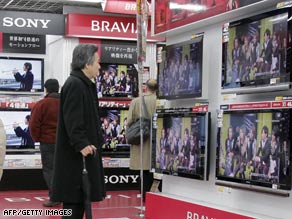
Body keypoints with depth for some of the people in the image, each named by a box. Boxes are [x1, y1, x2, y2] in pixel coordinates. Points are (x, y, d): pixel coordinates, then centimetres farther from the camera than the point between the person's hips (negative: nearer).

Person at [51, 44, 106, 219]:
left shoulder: (85, 84, 18)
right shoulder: (74, 84, -15)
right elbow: (72, 119, -23)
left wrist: (96, 141, 18)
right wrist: (81, 144, -27)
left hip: (85, 151, 11)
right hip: (76, 155, -11)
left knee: (80, 198, 14)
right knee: (74, 198, -7)